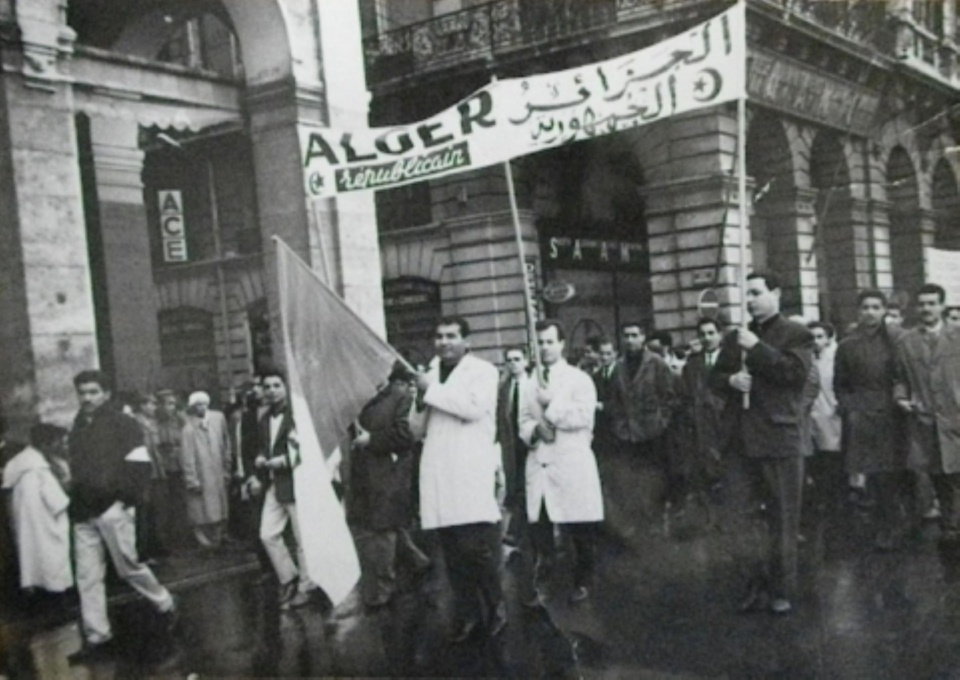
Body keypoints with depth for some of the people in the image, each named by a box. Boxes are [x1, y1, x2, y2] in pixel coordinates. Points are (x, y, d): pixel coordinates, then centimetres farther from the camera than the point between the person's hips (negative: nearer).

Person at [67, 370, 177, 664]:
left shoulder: (122, 423, -3)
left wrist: (126, 498, -13)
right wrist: (75, 502, 13)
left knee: (129, 566, 1)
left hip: (112, 507, -5)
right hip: (83, 513, 6)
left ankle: (166, 606, 23)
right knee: (87, 577, 4)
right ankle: (97, 638, 10)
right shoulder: (77, 427, 14)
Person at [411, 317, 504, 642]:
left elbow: (474, 408, -17)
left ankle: (495, 608, 11)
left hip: (472, 470, -5)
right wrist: (421, 402, -2)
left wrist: (431, 390, -10)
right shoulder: (429, 374, 17)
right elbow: (418, 429, 19)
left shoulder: (483, 371, 2)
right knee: (453, 551, 6)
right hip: (438, 474, 5)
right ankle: (467, 614, 16)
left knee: (478, 546, -9)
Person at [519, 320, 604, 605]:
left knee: (579, 530, 3)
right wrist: (535, 428, -7)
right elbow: (524, 421, 14)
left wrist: (551, 404, -9)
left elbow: (582, 417, -12)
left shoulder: (579, 379, 1)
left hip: (571, 463, -4)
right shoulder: (533, 384, 18)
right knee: (538, 527, 1)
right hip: (539, 464, 4)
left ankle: (583, 582, 19)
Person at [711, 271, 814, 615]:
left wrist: (757, 349, -16)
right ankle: (757, 580, 20)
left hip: (780, 438, -5)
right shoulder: (735, 337, 15)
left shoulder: (795, 334, -1)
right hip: (743, 439, 5)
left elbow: (797, 372, -16)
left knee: (783, 520, 5)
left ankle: (781, 590, 18)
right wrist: (730, 379, -6)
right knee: (736, 516, 4)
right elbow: (714, 377, 16)